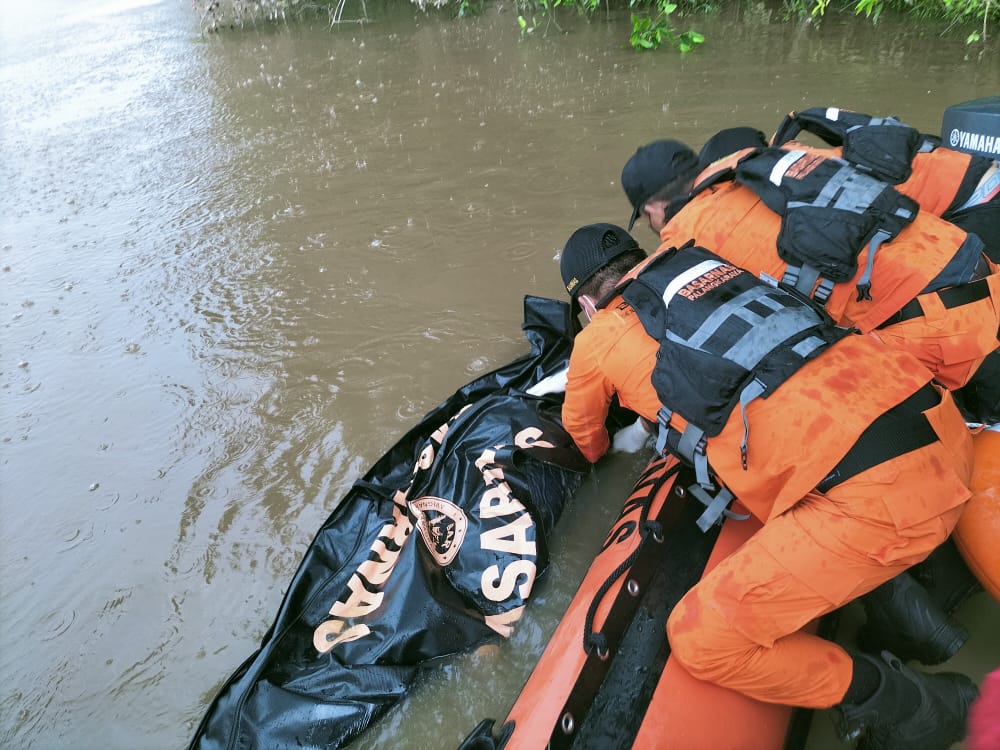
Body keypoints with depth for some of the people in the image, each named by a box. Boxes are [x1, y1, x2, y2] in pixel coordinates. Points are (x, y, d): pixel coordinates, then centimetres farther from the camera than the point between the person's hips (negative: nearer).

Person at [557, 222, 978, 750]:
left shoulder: (596, 341, 6)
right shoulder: (703, 265, 22)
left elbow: (583, 435, 27)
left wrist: (598, 452, 49)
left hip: (878, 492, -8)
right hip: (941, 427, 8)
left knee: (700, 638, 0)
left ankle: (903, 706, 11)